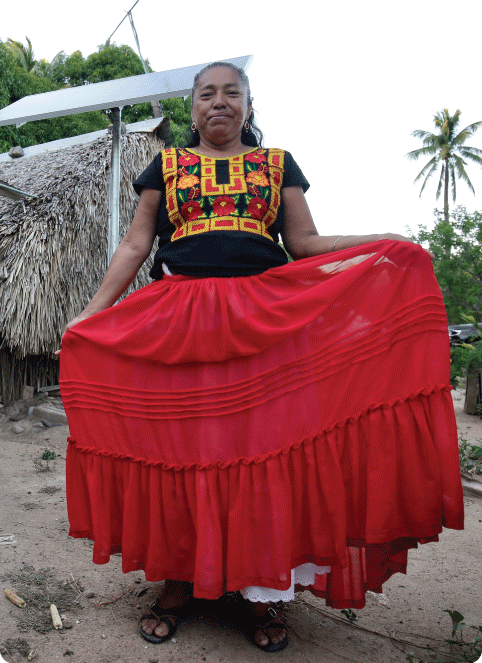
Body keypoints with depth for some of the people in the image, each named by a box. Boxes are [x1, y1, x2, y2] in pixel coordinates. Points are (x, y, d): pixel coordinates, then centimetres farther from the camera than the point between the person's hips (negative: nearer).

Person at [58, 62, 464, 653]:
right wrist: (91, 313, 2)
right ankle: (179, 580, 18)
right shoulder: (166, 164, 16)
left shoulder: (278, 163, 16)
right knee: (179, 447, 1)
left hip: (266, 319, 0)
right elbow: (135, 246, 11)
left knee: (264, 446, -2)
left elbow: (304, 243, 9)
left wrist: (382, 243, -4)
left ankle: (261, 589, 12)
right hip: (177, 321, 1)